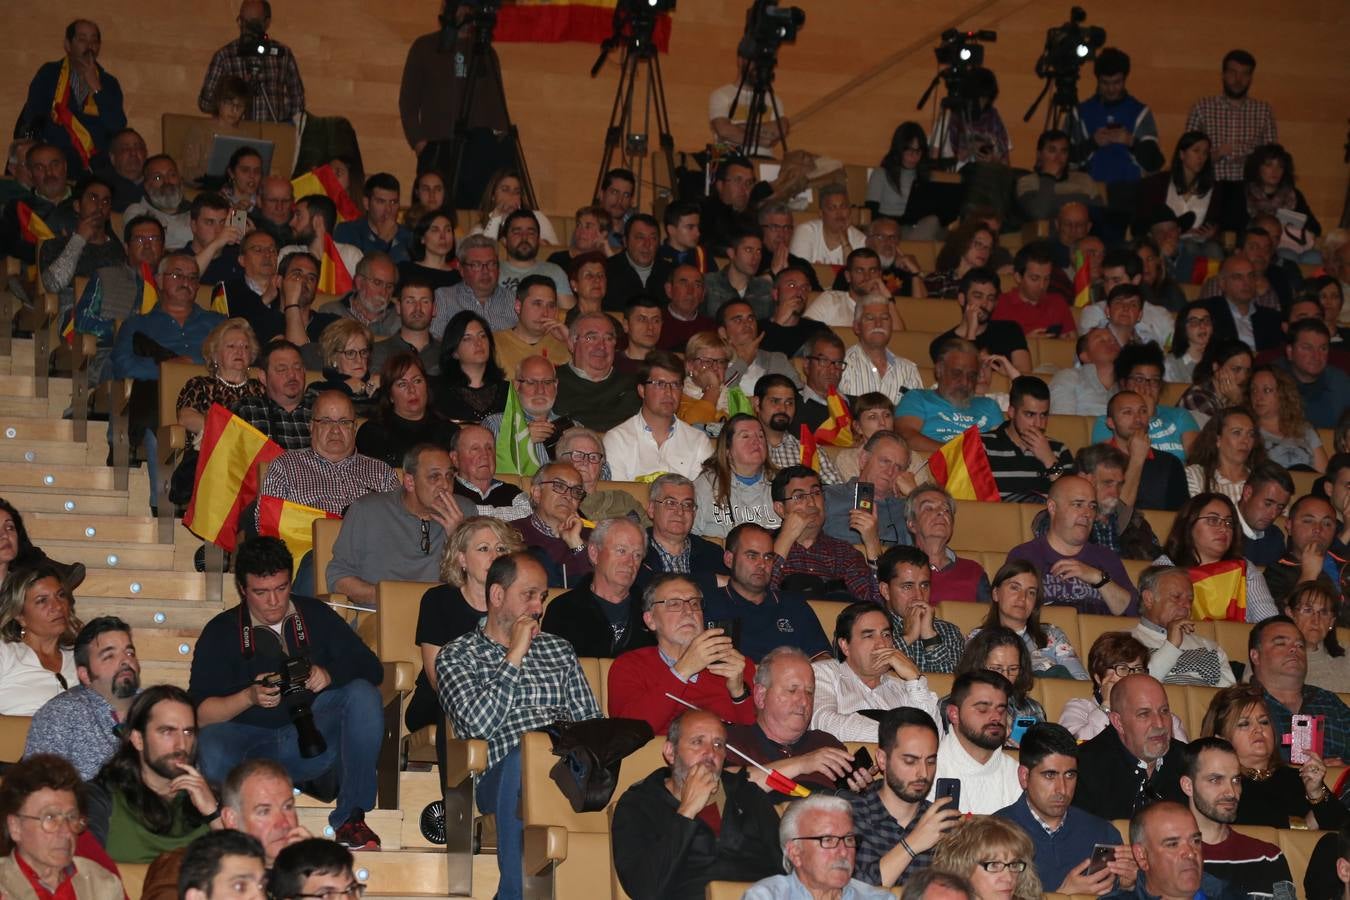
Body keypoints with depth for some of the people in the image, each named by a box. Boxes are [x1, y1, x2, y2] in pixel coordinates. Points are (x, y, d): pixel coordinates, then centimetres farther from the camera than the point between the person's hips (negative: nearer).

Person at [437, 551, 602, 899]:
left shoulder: (560, 650, 28)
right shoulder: (456, 656, 15)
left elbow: (592, 724, 19)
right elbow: (479, 724, -4)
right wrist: (515, 656, 1)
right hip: (504, 772, -3)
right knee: (524, 752, -39)